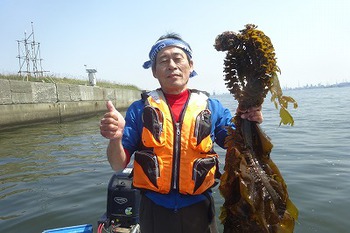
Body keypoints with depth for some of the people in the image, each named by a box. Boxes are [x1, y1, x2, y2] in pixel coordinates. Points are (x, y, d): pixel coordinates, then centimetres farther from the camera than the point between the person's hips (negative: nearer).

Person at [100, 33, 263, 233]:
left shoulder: (212, 107, 0)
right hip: (155, 210, 0)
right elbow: (119, 165, -5)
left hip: (199, 209, 1)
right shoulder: (140, 109, -3)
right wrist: (115, 139, -26)